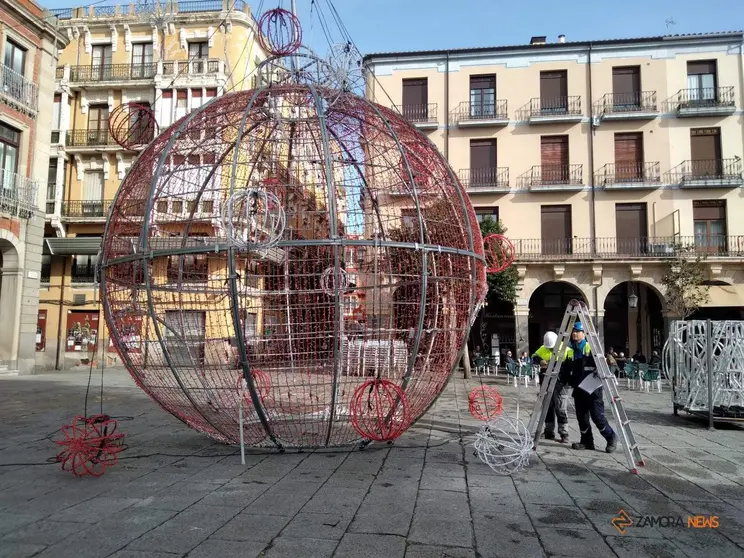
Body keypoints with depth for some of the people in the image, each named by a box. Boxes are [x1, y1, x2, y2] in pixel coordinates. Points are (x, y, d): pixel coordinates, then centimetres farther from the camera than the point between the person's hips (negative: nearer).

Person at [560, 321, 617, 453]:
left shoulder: (591, 348, -4)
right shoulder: (570, 351, 12)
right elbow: (565, 369, 17)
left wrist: (597, 373, -25)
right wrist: (567, 380, 3)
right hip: (578, 390, 6)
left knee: (597, 416, -7)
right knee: (582, 417, 9)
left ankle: (611, 438, 12)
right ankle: (586, 441, 20)